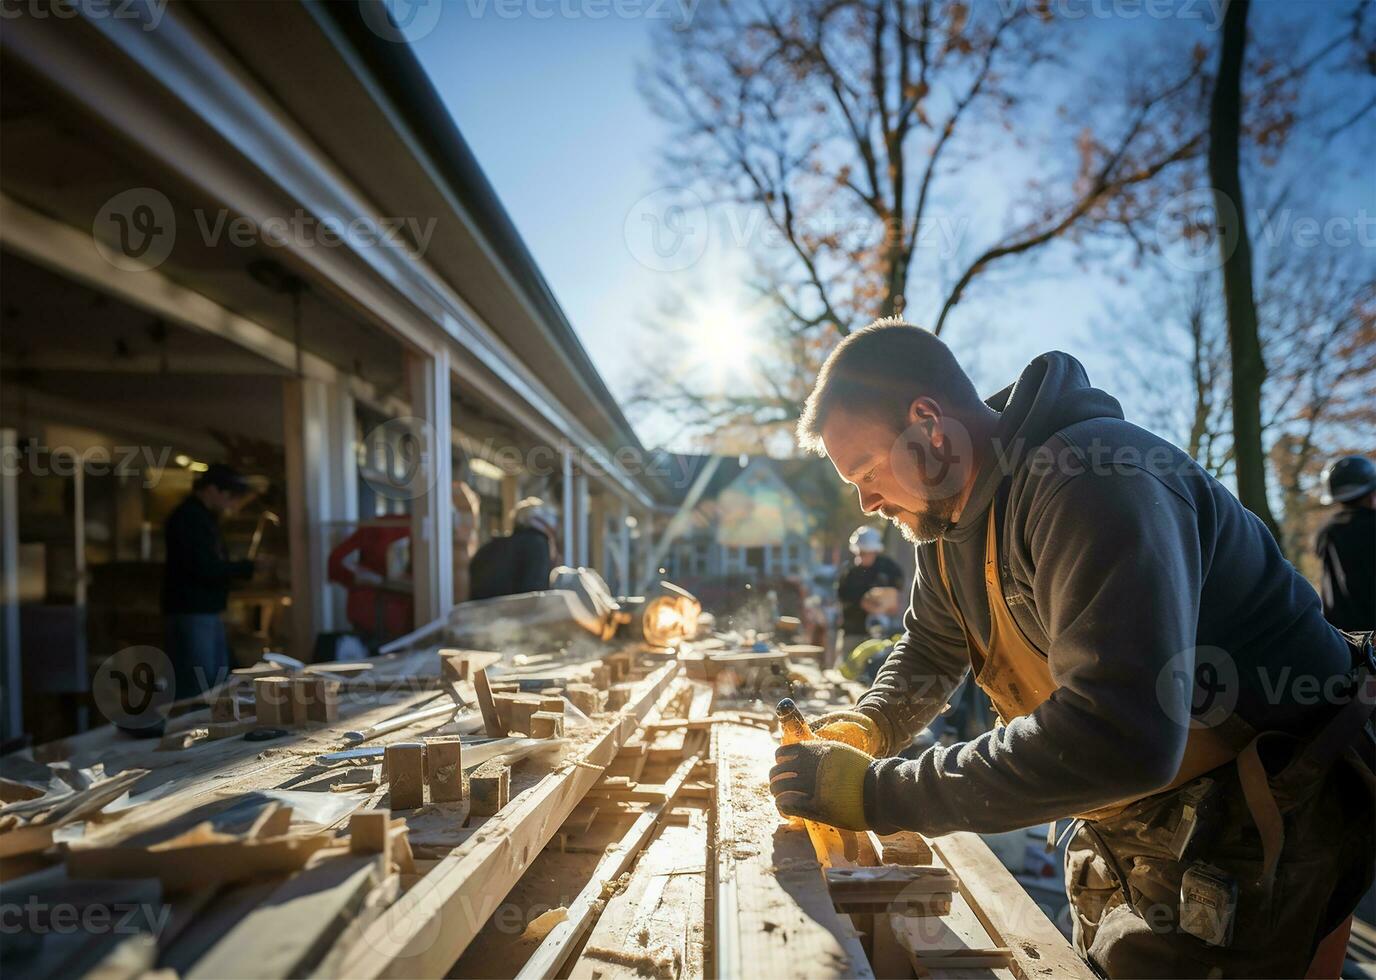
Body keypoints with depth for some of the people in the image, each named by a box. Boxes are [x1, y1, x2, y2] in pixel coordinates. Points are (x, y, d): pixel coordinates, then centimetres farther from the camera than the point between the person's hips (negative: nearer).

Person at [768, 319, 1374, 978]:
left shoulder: (1097, 483, -31)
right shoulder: (947, 509, -1)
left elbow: (1121, 737, -39)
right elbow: (930, 649, 13)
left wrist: (879, 793, -34)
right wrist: (867, 729, -7)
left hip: (1262, 831, -8)